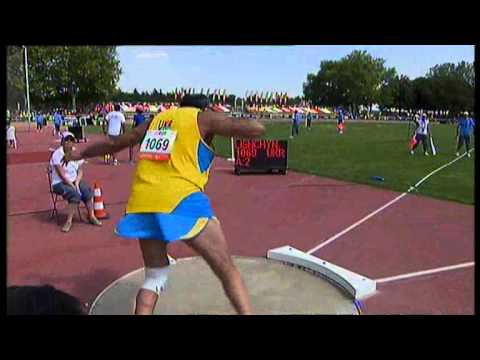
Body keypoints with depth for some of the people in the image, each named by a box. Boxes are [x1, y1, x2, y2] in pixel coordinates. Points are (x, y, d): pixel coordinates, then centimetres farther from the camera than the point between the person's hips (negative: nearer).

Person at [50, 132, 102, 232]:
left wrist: (77, 183, -11)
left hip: (75, 181, 6)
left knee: (87, 191, -19)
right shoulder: (57, 154, -12)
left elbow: (80, 171, 5)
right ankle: (69, 221, -23)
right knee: (75, 194, -30)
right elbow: (61, 175, -18)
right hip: (59, 183, -5)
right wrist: (72, 186, -21)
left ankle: (91, 216, -8)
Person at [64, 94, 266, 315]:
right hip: (181, 201, -5)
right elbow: (257, 129, 0)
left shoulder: (156, 120, 23)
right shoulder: (203, 118, 8)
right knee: (226, 268, 2)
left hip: (143, 205, 6)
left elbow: (113, 143, 32)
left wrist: (81, 154, 48)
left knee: (154, 276, 18)